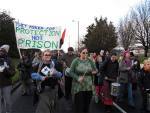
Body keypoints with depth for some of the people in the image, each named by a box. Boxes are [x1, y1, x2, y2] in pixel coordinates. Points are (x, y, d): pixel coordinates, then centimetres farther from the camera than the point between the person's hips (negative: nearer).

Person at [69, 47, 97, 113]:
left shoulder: (90, 61, 4)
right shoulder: (75, 61, -5)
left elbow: (95, 70, 12)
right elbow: (71, 72, -6)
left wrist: (94, 72, -11)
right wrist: (78, 78, -20)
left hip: (88, 86, 3)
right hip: (78, 87, -3)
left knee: (87, 104, 11)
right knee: (79, 104, 1)